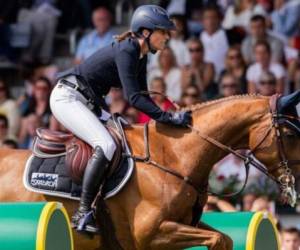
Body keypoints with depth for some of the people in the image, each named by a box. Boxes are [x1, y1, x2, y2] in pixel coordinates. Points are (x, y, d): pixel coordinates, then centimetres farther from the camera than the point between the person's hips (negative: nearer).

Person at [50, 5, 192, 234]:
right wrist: (168, 118, -32)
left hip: (88, 103, 11)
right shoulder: (126, 51, -21)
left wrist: (165, 116, 3)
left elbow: (142, 96, 16)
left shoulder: (140, 56, 7)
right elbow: (133, 98, -29)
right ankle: (83, 213, -26)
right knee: (106, 145, -26)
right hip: (67, 98, -11)